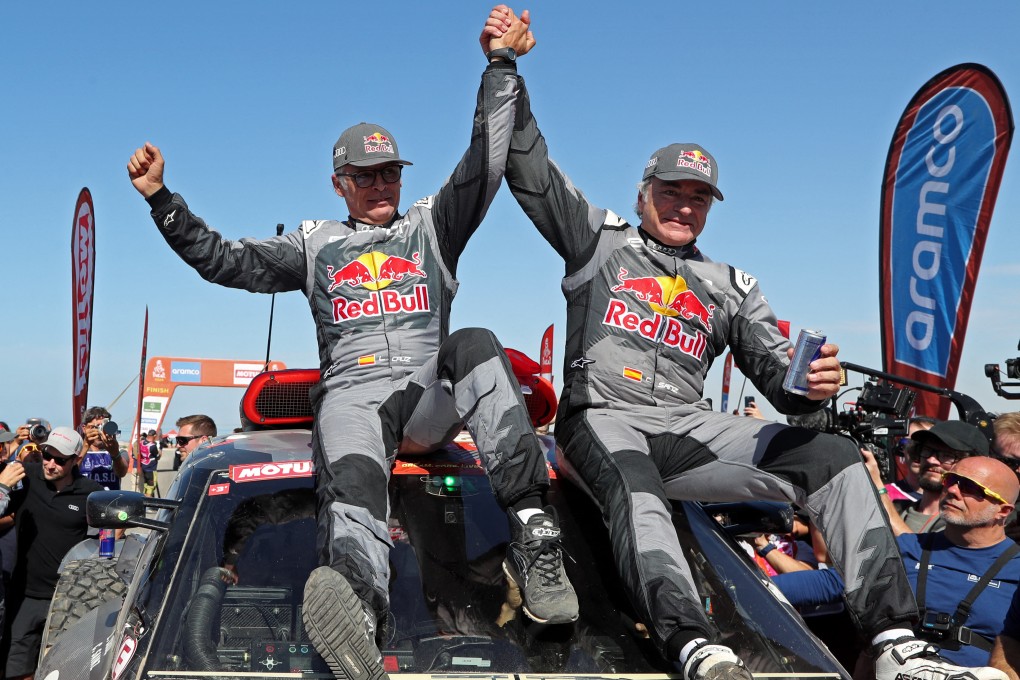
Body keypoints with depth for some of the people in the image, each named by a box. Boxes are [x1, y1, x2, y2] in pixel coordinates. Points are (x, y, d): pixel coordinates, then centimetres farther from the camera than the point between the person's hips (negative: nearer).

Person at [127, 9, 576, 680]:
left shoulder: (432, 225, 23)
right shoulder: (316, 243, 26)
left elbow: (484, 165, 10)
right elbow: (223, 260, 21)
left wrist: (500, 66, 4)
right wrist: (162, 199, 12)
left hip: (433, 399, 1)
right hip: (352, 394, -1)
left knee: (476, 346, -32)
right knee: (352, 485, -34)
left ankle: (533, 533, -42)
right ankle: (357, 601, -69)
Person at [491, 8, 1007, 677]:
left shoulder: (731, 288, 22)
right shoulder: (600, 240, 16)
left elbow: (778, 379, 13)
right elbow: (530, 172, 10)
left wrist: (811, 384, -13)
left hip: (690, 429, 3)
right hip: (604, 419, -2)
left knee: (835, 456, -20)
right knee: (634, 492, -40)